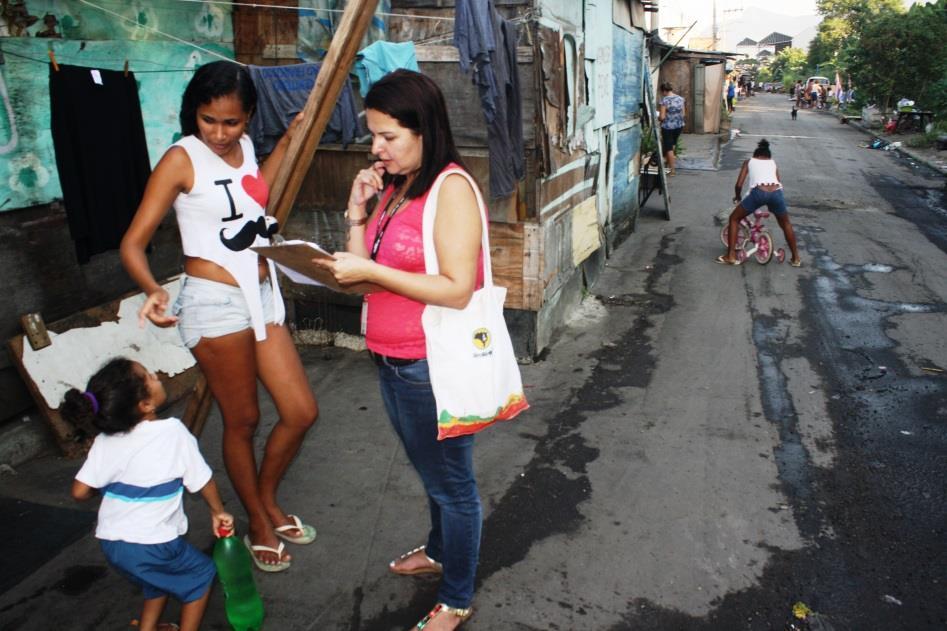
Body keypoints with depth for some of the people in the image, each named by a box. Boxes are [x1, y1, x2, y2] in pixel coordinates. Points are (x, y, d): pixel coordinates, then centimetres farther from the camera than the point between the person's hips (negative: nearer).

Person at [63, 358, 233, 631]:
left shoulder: (105, 441, -4)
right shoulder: (173, 432, -16)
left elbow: (80, 491, -5)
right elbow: (203, 480, -8)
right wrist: (218, 511, 9)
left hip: (111, 543, 6)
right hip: (152, 544, -6)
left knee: (163, 576, 31)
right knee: (201, 573, 18)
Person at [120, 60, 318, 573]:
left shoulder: (243, 147, 8)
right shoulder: (181, 159, -12)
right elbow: (133, 243, -14)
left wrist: (288, 140, 22)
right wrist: (152, 290, -35)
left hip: (261, 295, 7)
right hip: (215, 303, -7)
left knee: (301, 411, 8)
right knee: (242, 420, 7)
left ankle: (268, 501, 33)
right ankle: (257, 524, 30)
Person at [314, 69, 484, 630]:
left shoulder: (452, 188, -16)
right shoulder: (394, 187, 9)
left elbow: (457, 290, -23)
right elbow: (368, 274, 9)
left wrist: (370, 271, -23)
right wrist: (358, 214, -4)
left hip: (433, 367, -8)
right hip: (393, 361, 8)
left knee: (451, 481, 9)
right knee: (431, 472, 26)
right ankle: (440, 551, 50)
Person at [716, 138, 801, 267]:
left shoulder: (749, 161, 27)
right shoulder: (773, 162, 34)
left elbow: (739, 185, 17)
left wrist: (737, 197, 37)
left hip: (758, 192, -3)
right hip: (776, 192, 3)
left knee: (734, 218, 19)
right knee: (785, 223, 28)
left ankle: (731, 256, 12)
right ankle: (796, 258, 31)